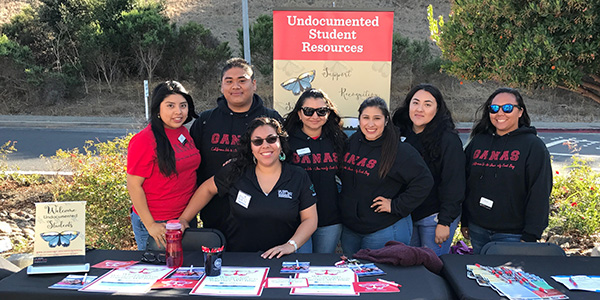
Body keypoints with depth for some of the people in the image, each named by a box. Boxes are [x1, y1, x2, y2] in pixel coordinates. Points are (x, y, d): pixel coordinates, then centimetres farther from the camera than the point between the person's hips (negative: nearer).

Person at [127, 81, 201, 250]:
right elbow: (133, 185, -16)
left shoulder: (184, 133, 4)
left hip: (186, 217, 7)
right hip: (156, 224, -6)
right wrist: (150, 224, -16)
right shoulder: (144, 140, -17)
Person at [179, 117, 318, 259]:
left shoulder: (299, 177, 1)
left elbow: (310, 219, 1)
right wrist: (183, 219, 11)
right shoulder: (236, 172, 1)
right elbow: (207, 189, 15)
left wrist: (291, 245, -14)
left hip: (280, 258, 0)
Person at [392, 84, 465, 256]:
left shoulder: (448, 140, -12)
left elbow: (453, 185, -13)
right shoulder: (401, 134, 6)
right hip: (406, 216, 5)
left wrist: (444, 222, -15)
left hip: (434, 217, -5)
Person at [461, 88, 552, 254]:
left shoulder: (533, 145, -5)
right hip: (477, 230, 4)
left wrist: (530, 237, -14)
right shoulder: (478, 141, 8)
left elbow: (539, 194, -10)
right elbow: (465, 184, 12)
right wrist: (464, 221, 11)